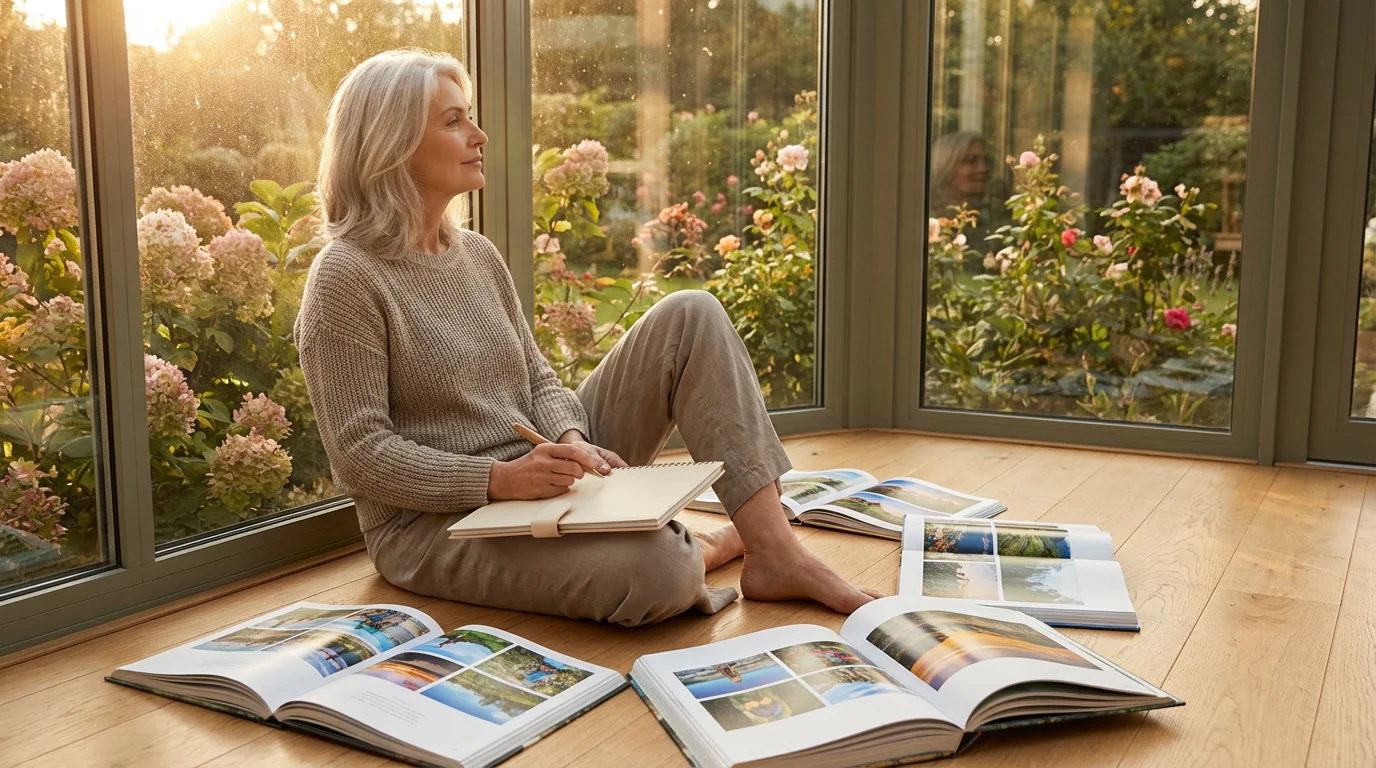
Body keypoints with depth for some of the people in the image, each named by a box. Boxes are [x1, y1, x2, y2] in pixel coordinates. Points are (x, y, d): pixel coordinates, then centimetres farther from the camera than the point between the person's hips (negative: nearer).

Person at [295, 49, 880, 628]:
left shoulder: (477, 255, 10)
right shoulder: (347, 277, -12)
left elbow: (537, 382, 12)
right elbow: (359, 454, -16)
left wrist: (572, 442, -10)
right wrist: (498, 479, -26)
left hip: (539, 485, 8)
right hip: (434, 522, -7)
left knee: (690, 316, -6)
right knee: (658, 574, -35)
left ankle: (774, 551, -10)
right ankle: (698, 549, 4)